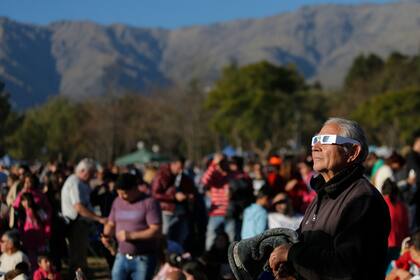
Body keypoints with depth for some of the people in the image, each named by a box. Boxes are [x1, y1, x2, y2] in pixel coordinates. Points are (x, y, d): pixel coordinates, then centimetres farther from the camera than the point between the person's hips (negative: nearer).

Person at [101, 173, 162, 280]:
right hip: (122, 257, 6)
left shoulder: (149, 203, -11)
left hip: (143, 259, -6)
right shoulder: (117, 202, 10)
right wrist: (106, 235, -4)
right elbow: (111, 224, 19)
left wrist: (131, 235, -22)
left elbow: (157, 231, -17)